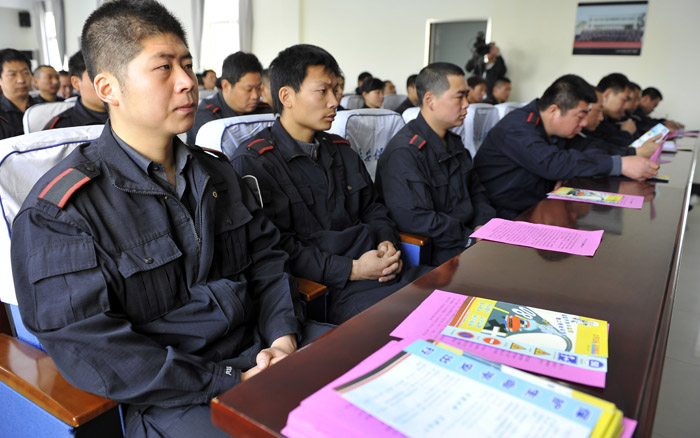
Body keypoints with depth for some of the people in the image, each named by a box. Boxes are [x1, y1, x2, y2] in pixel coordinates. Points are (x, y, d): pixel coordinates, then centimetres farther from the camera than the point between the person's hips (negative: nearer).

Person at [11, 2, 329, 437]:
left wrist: (283, 337, -6)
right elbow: (88, 349, -15)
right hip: (171, 400, -5)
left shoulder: (217, 172, 10)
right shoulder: (58, 213, -10)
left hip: (260, 354, 6)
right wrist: (230, 381, -18)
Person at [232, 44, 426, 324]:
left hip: (381, 271, 7)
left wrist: (387, 243, 3)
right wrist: (351, 269, -16)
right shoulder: (253, 163, -4)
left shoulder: (341, 151, 20)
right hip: (321, 289, -6)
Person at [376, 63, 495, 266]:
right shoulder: (404, 152, -17)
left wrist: (483, 226, 1)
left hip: (463, 238, 9)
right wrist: (471, 237, -16)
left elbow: (476, 190, 22)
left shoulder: (454, 142, 16)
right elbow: (416, 220, -24)